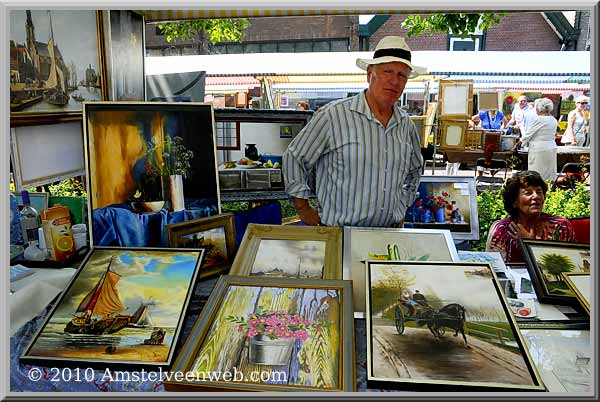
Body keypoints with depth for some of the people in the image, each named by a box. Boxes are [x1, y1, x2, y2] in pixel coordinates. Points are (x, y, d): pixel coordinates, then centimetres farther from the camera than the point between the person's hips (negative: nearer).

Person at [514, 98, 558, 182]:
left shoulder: (539, 119, -14)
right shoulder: (553, 120, 11)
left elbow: (528, 133, -8)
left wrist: (518, 143, 5)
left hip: (539, 150, -8)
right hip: (551, 148, 8)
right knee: (550, 174, 10)